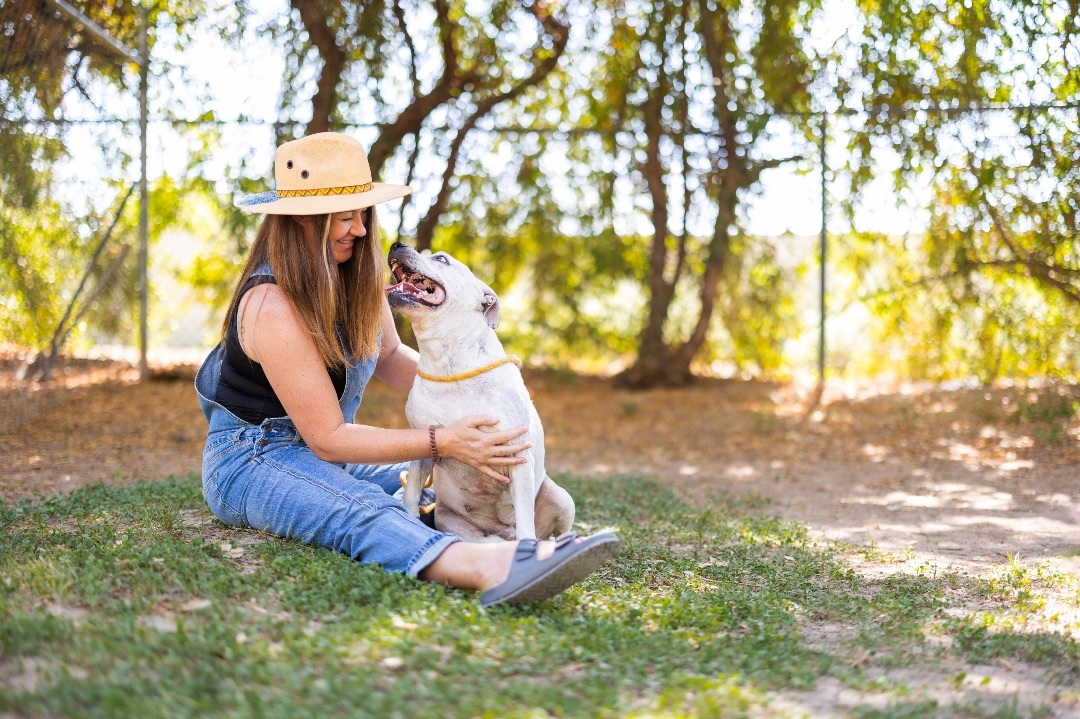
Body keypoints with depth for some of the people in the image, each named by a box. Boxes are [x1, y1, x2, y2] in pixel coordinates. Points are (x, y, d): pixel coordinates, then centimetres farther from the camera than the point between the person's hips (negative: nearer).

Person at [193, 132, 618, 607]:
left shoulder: (354, 273, -1)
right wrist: (442, 443, -27)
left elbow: (388, 355, 17)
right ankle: (484, 567, -70)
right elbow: (328, 438, -23)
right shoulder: (273, 306, -25)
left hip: (324, 453, 12)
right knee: (360, 508, -42)